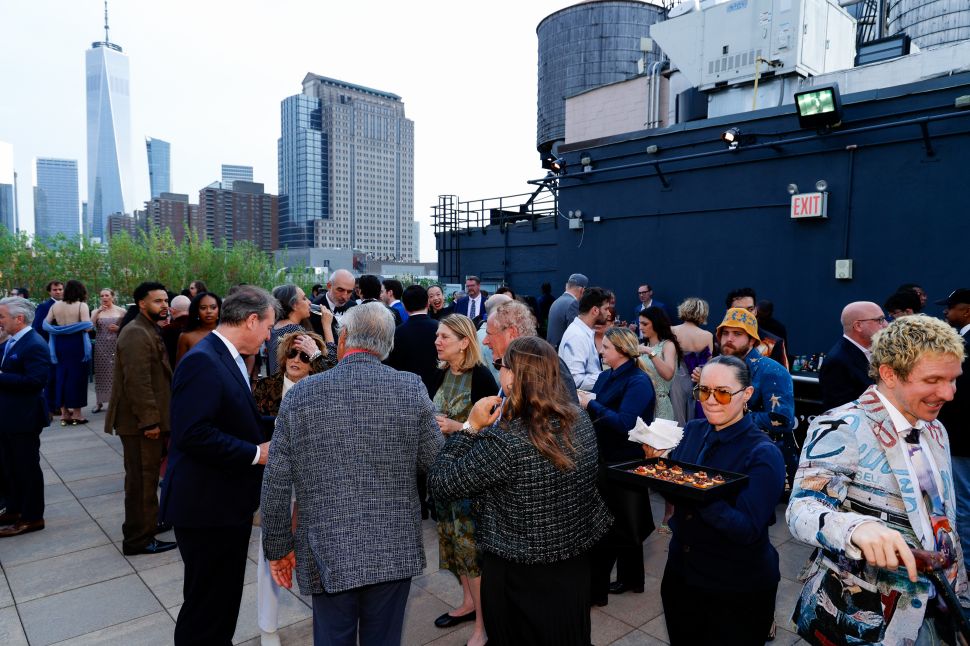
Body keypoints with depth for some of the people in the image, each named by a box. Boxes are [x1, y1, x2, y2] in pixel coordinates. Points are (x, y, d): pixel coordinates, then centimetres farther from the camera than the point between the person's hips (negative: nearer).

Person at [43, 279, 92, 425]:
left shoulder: (56, 305, 6)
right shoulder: (81, 305, -10)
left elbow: (45, 325, 5)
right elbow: (87, 326, -16)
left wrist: (59, 329, 17)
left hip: (60, 344, 5)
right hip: (77, 344, -5)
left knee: (62, 376, 13)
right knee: (76, 376, 2)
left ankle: (64, 413, 18)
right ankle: (76, 414, 7)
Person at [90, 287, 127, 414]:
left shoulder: (121, 311, 5)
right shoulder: (96, 312, 9)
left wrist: (118, 328, -11)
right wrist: (98, 312, -15)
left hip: (116, 346, -1)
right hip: (101, 347, 1)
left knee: (116, 373, -3)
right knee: (101, 374, 2)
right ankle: (99, 402, 10)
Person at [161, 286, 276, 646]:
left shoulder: (227, 358, 11)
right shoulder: (203, 361, -21)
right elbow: (192, 434, -29)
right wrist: (256, 453, -21)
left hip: (229, 502, 10)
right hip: (207, 507, -10)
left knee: (223, 601, 22)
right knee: (207, 606, 6)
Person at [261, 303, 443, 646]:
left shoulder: (300, 394, -7)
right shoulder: (412, 388, -9)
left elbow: (276, 485, -4)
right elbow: (433, 461, -2)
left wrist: (278, 548, 8)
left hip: (327, 554, 0)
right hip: (395, 552, 1)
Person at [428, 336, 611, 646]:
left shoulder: (504, 442, -31)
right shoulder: (581, 421, -9)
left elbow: (439, 484, -21)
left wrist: (470, 428, -17)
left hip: (521, 577, -5)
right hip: (576, 564, 6)